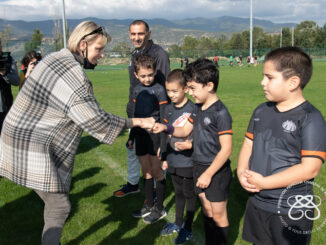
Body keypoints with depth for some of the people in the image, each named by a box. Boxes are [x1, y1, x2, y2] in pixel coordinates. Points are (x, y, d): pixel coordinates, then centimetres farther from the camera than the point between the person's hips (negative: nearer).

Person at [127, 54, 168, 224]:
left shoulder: (159, 89, -11)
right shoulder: (137, 89, 8)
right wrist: (131, 137, 17)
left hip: (155, 135, -6)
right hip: (141, 135, 6)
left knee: (157, 172, 3)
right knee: (146, 172, 15)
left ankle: (160, 209, 18)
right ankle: (149, 205, 29)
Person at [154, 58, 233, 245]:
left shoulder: (220, 112, -20)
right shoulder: (199, 109, 5)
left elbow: (226, 149, -21)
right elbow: (185, 131, 14)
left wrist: (209, 173, -18)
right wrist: (166, 128, -5)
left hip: (216, 171, -8)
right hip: (200, 167, 8)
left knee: (218, 216, 9)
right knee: (207, 211, 20)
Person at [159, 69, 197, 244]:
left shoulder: (193, 109, -16)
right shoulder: (168, 110, 3)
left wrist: (190, 145, -27)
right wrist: (164, 157, 13)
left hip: (188, 162, -6)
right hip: (173, 161, 6)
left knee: (189, 194, 11)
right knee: (178, 193, 21)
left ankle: (188, 228, 28)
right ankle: (178, 223, 39)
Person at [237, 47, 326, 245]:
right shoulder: (262, 111, 5)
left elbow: (310, 168, -22)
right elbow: (248, 144, 11)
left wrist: (263, 182, -22)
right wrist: (242, 173, -8)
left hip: (290, 213, -6)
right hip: (256, 203, 6)